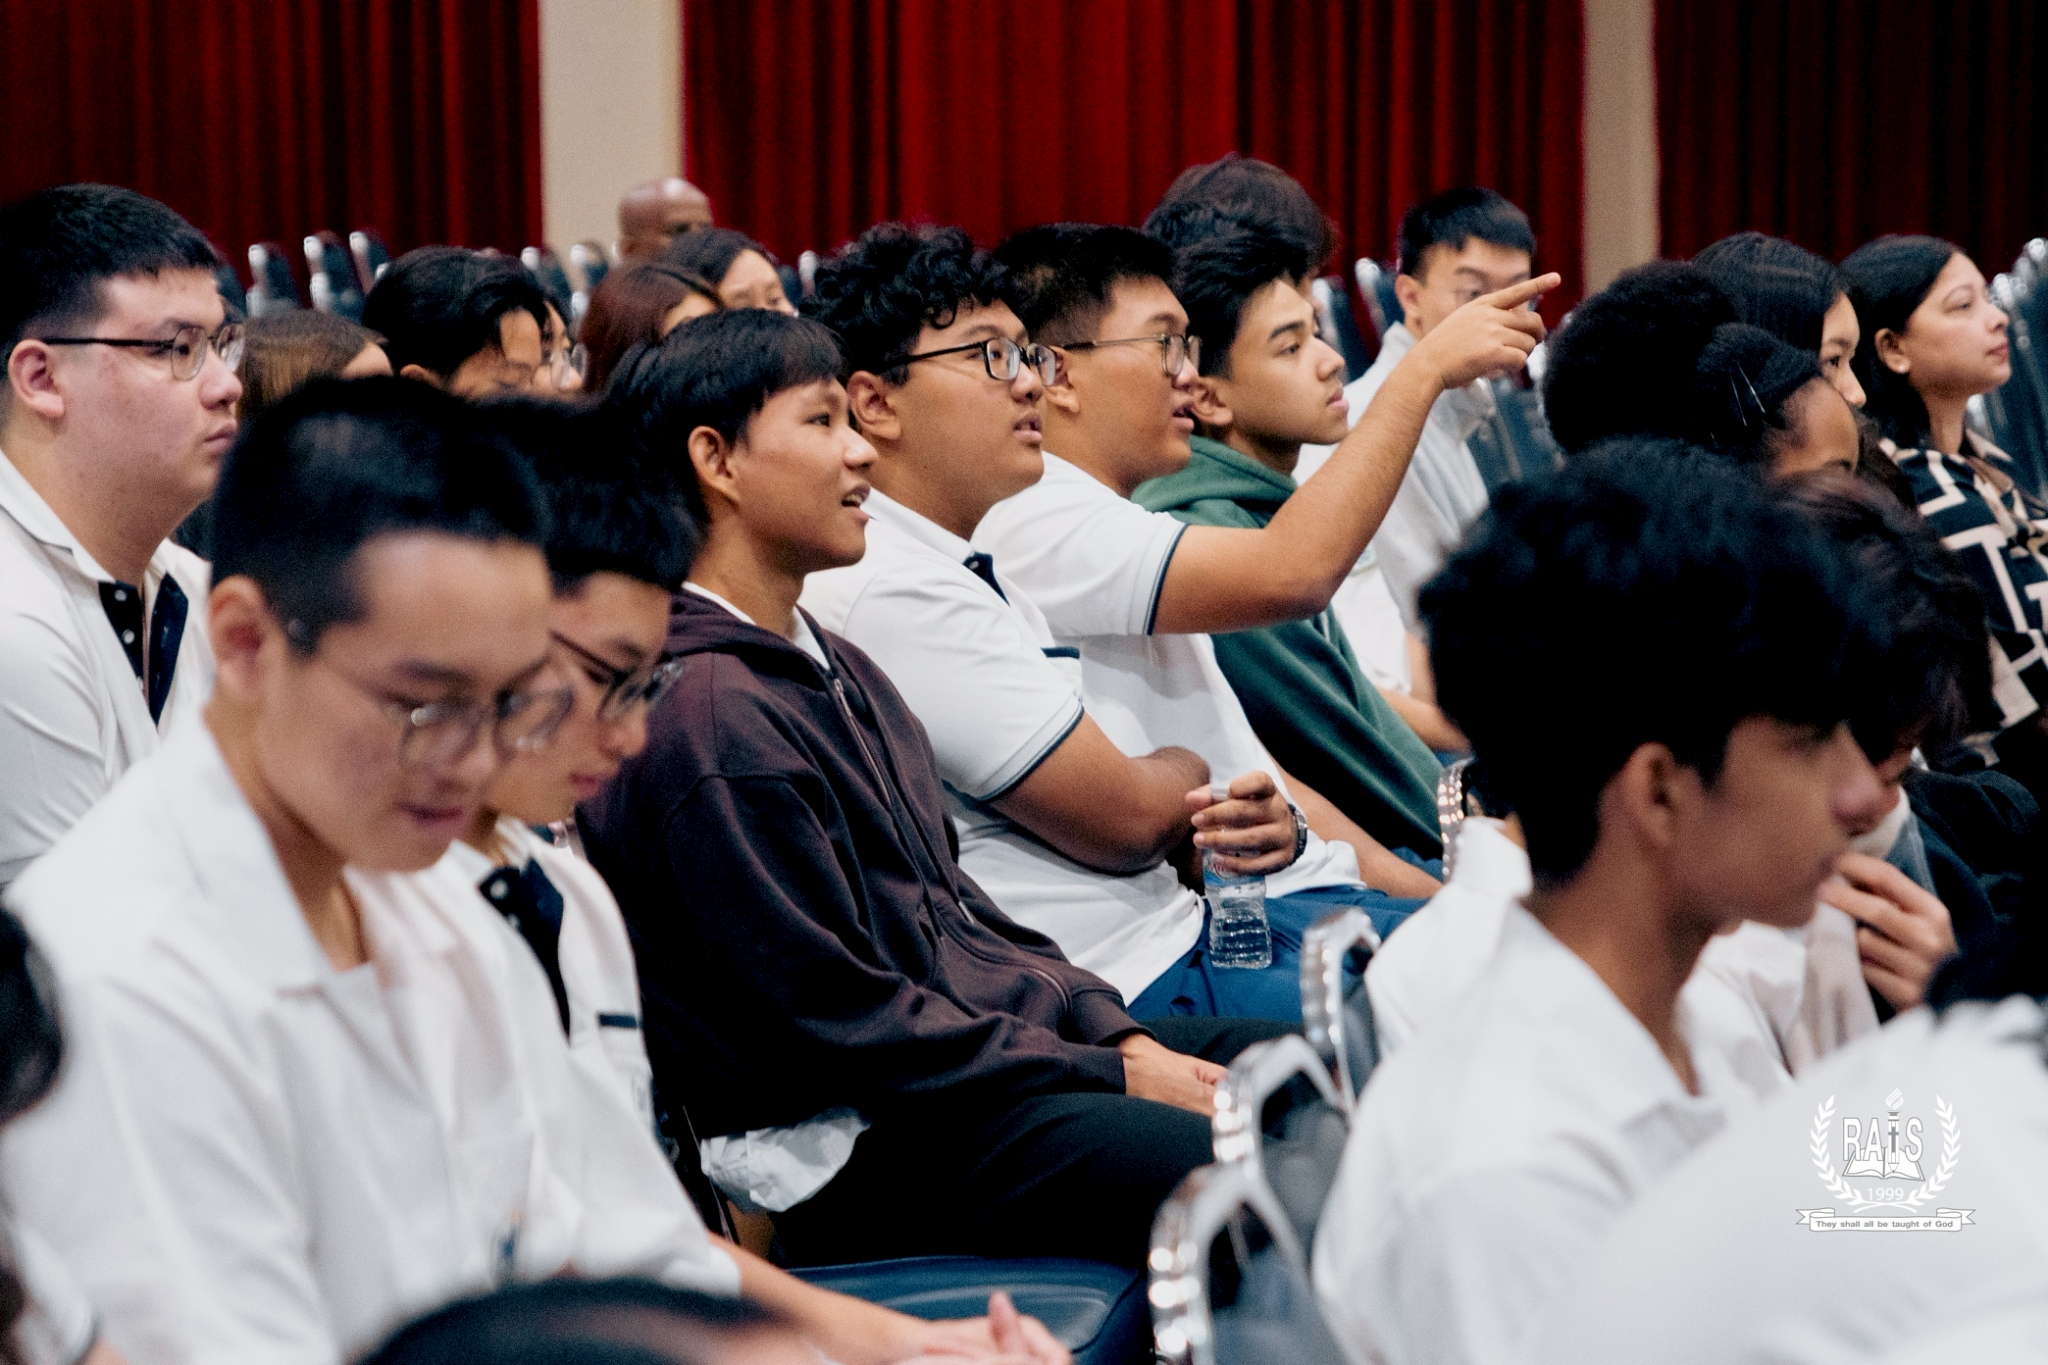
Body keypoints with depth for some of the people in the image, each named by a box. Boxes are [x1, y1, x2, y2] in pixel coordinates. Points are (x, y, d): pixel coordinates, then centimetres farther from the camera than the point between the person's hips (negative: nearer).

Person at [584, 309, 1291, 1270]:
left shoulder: (833, 667, 16)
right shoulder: (707, 720, -18)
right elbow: (839, 1020, -19)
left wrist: (1118, 1034, 3)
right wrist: (1116, 1077, -14)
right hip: (861, 1148, -11)